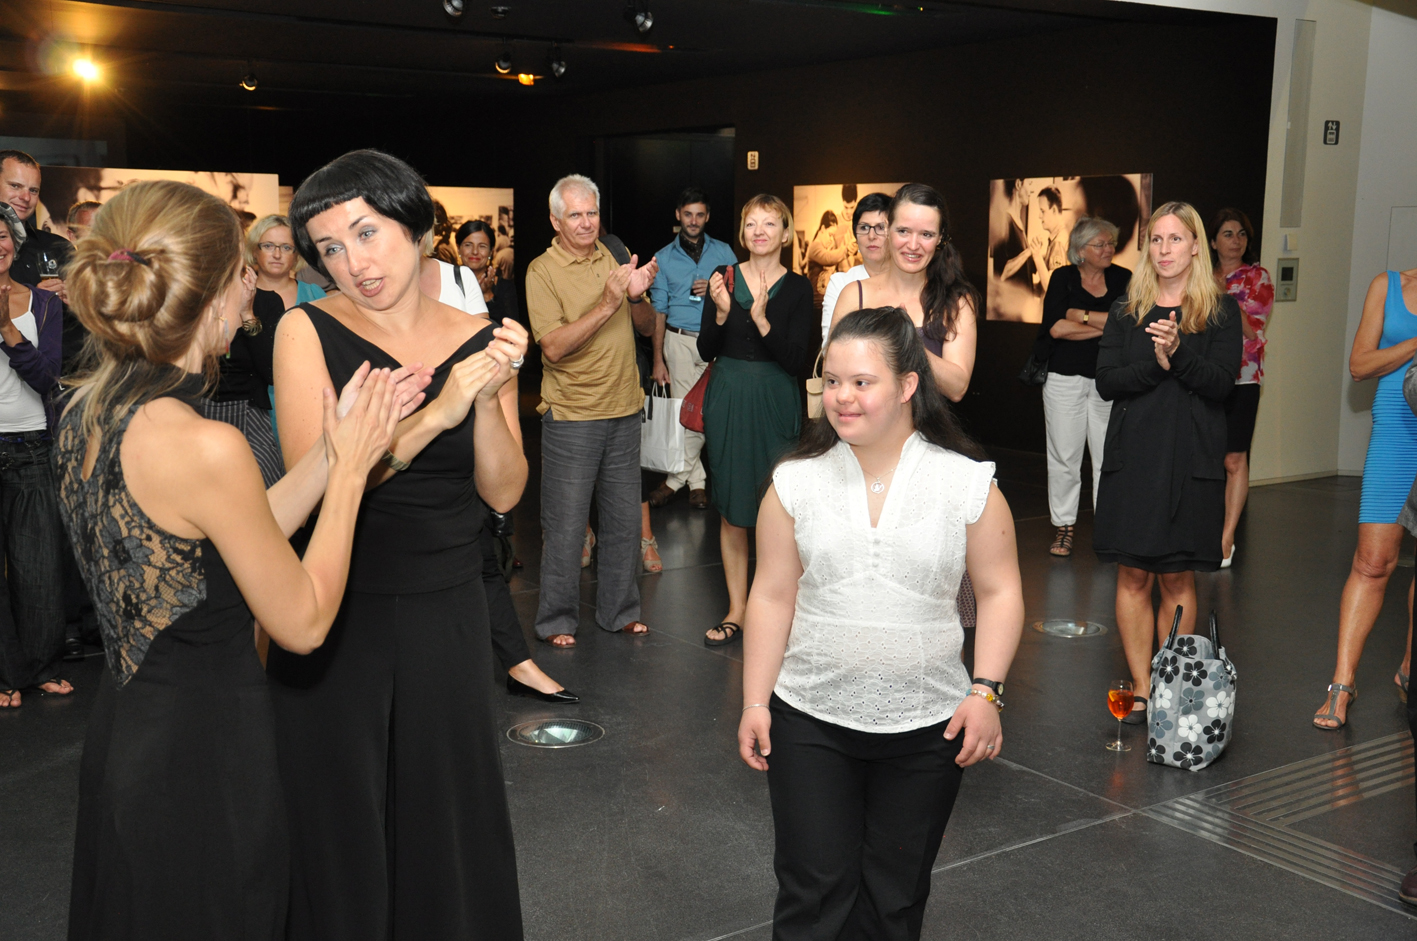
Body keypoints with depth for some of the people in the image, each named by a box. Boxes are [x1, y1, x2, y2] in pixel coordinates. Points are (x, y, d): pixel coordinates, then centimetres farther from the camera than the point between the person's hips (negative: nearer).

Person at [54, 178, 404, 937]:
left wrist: (329, 447, 2)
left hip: (126, 726, 9)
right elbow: (303, 623, -16)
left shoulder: (89, 407, -1)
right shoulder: (204, 447, -28)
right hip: (203, 756, -9)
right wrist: (349, 469, -10)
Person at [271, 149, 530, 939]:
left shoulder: (480, 339, -1)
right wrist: (437, 412, -28)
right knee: (338, 821, 12)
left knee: (450, 808, 17)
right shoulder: (309, 331, -10)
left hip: (448, 609, 3)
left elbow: (504, 494, -4)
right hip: (337, 608, -2)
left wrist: (489, 399, -20)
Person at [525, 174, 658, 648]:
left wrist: (638, 296, -10)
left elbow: (647, 328, 11)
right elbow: (553, 346, -18)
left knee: (624, 518, 13)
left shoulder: (614, 258, 9)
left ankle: (620, 610, 27)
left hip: (624, 411, 5)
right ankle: (557, 620, 15)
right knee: (566, 524, 1)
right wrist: (606, 305, -25)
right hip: (571, 416, -5)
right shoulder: (542, 271, -8)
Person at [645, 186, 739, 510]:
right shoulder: (664, 258, 8)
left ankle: (678, 478, 8)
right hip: (680, 340, 0)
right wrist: (658, 359, 2)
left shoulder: (723, 252, 7)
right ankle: (696, 479, 11)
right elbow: (659, 311, 7)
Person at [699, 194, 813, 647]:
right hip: (727, 401, 2)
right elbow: (706, 351, 1)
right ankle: (736, 609, 18)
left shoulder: (797, 288, -2)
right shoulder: (724, 277, 3)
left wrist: (761, 318, -22)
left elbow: (796, 360, -10)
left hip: (775, 403, -2)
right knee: (731, 511, 7)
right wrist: (722, 312, -16)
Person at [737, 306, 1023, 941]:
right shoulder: (796, 482, -3)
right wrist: (755, 702, 0)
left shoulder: (967, 483, -6)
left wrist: (986, 691, -10)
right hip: (810, 722, 0)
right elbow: (772, 598, 1)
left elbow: (999, 593, -1)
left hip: (928, 728, 0)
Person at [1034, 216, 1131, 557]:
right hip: (1065, 378, -1)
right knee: (1064, 453, 2)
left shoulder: (1123, 279, 8)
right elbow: (1056, 327, -11)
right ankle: (1064, 525, 13)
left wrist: (1082, 316, -8)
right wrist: (1107, 328, -7)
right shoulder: (1064, 278, 3)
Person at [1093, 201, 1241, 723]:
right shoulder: (1126, 309, 10)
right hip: (1133, 455, 2)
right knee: (1133, 575, 0)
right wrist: (1156, 365, -16)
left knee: (1178, 579, 3)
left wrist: (1179, 352, -21)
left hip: (1192, 459, -1)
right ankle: (1142, 689, 8)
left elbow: (1222, 383, -6)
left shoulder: (1221, 310, 5)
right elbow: (1106, 382, 0)